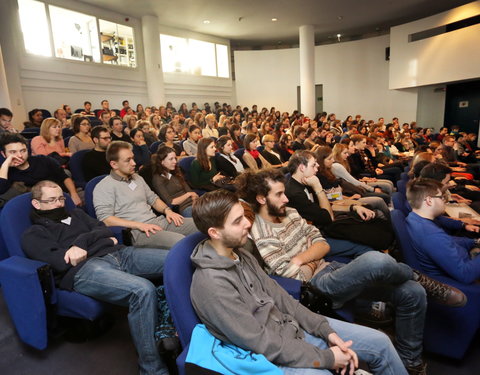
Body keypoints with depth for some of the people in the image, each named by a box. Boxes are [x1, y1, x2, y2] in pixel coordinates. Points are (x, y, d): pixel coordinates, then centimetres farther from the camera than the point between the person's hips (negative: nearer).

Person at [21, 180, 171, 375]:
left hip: (118, 253, 6)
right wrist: (100, 241, 1)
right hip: (85, 269, -6)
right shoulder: (33, 235, 15)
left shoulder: (76, 214, 32)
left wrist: (82, 241, -4)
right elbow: (62, 262, -3)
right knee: (143, 290, -36)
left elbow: (104, 230, 15)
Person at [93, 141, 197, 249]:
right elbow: (105, 219, -12)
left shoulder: (137, 178, 21)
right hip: (137, 232, -8)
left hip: (156, 221, 8)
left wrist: (167, 210, 5)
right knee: (180, 241, -34)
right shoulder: (104, 187, -3)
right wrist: (139, 225, -19)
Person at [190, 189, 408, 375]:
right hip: (270, 356, -7)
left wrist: (326, 330, -4)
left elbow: (277, 296, 4)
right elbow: (262, 343, -23)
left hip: (291, 326, 8)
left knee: (379, 343, 8)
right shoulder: (212, 284, -26)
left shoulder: (240, 255, 0)